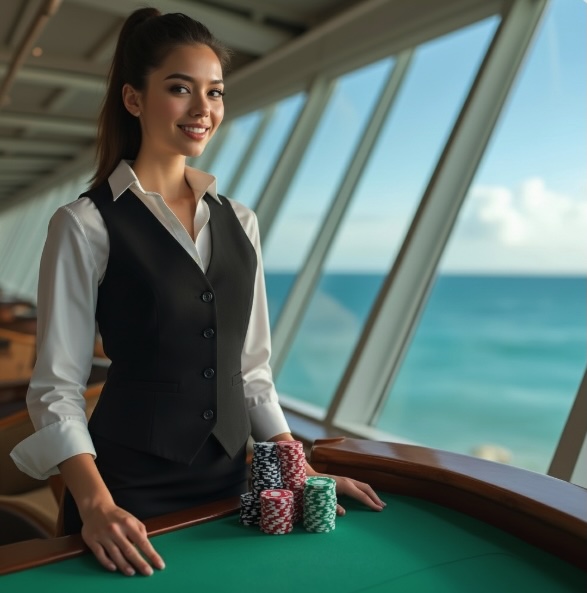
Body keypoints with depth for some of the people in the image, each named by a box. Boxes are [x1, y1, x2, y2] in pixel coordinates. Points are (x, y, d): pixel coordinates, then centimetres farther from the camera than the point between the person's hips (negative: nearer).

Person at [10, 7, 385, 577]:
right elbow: (56, 387, -11)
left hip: (230, 476, 5)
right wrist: (95, 505, -23)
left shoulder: (238, 221, 5)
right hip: (131, 491, -4)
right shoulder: (87, 224, -10)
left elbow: (252, 370, 8)